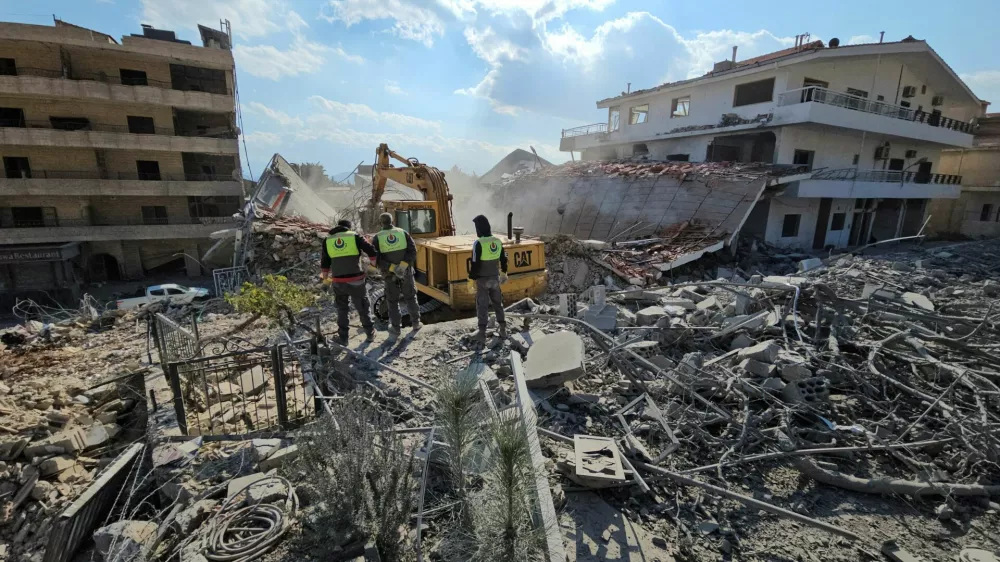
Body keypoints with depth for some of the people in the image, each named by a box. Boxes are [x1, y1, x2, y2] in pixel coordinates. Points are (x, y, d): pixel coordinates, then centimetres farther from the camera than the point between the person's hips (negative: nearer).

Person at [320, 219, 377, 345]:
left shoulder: (328, 240, 7)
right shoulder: (355, 236, -1)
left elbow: (324, 262, 11)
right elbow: (371, 251, -7)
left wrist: (325, 277, 25)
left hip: (338, 281, 2)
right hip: (356, 280, -2)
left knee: (342, 309, 17)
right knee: (363, 307, 13)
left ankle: (343, 337, 19)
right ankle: (370, 333, 22)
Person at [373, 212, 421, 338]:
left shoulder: (378, 238, -7)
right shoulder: (403, 233, -4)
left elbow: (376, 259, -15)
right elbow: (412, 251, -14)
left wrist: (393, 268, -20)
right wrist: (403, 265, -22)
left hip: (390, 275, -1)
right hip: (406, 273, 1)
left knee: (393, 301, 12)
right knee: (410, 297, 18)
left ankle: (395, 329, 13)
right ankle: (415, 323, 23)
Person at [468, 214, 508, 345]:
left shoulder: (478, 243, -19)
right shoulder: (498, 241, 1)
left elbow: (475, 264, -19)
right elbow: (504, 259, 11)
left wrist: (471, 279, -9)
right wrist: (504, 273, 26)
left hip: (482, 279, -5)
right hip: (495, 278, 5)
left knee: (482, 305, 1)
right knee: (497, 303, 18)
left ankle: (482, 334, 2)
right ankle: (503, 329, 25)